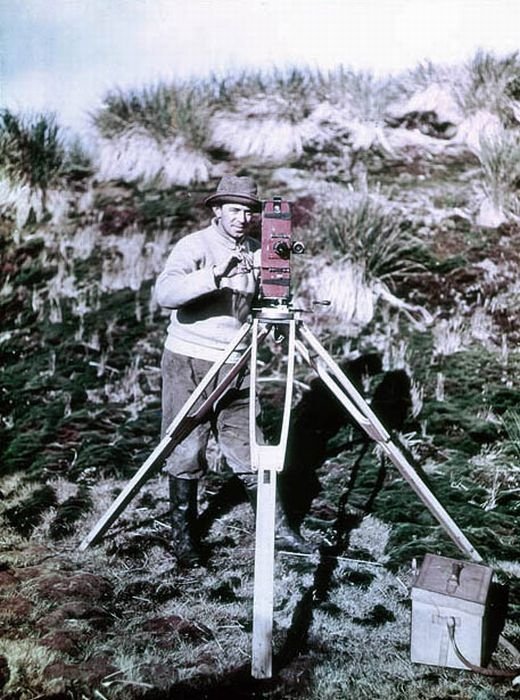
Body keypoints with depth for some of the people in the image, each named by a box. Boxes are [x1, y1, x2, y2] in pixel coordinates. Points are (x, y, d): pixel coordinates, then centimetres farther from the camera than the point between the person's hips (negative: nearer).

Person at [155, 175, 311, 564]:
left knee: (248, 451, 10)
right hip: (189, 364, -4)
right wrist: (214, 274, -38)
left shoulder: (256, 252, 8)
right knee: (186, 452, 4)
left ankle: (277, 527, 22)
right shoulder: (195, 246, -10)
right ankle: (184, 535, 21)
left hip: (235, 366, 5)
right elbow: (166, 293, -27)